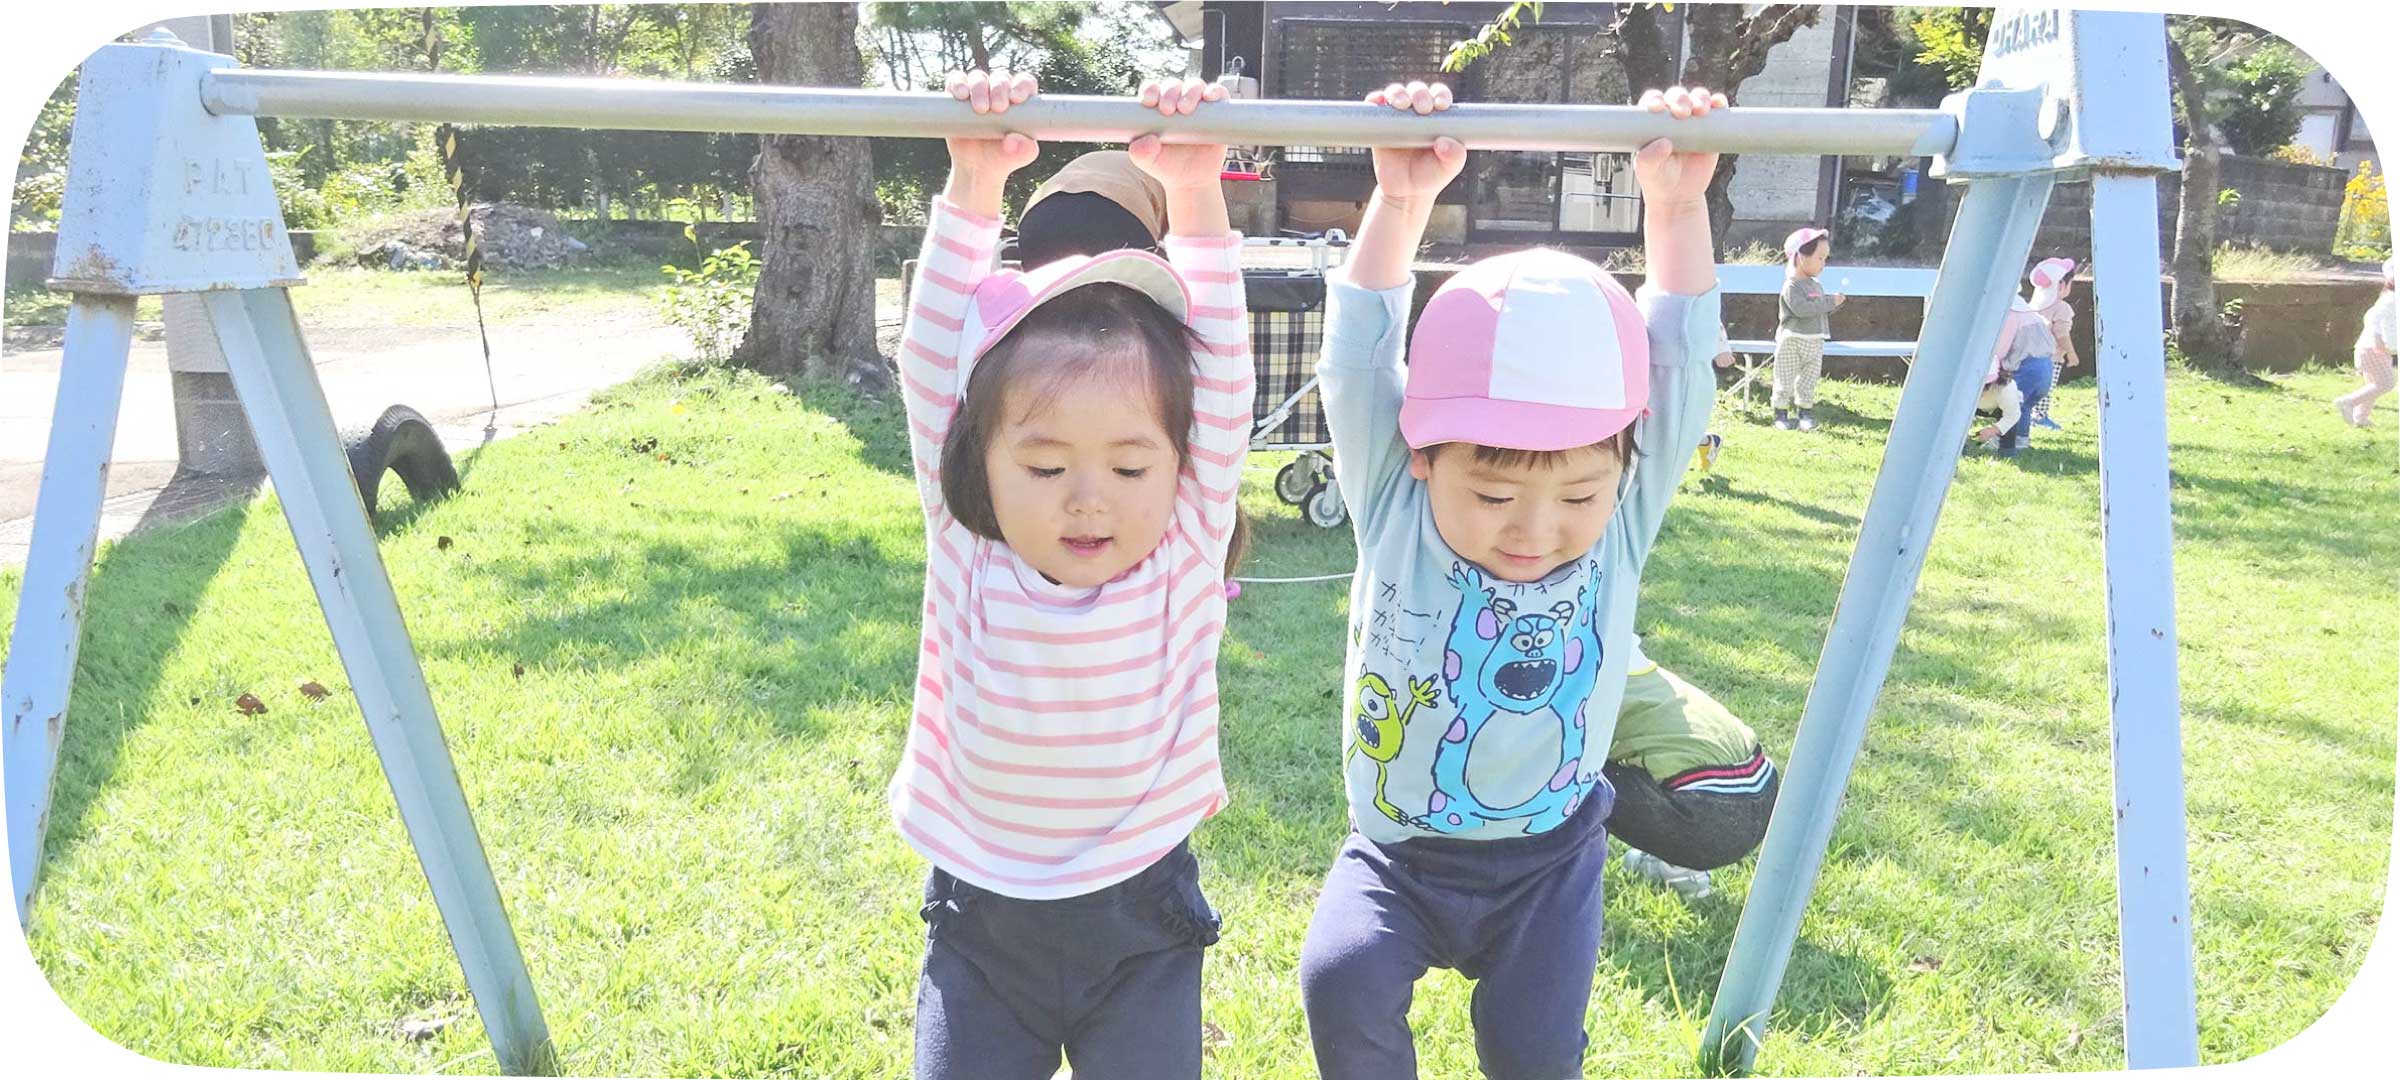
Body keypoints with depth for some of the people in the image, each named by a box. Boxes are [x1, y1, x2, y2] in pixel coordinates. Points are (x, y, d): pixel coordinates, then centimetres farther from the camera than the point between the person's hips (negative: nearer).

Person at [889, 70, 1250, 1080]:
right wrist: (973, 189, -23)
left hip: (1142, 927, 0)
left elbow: (1219, 373, -18)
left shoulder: (1185, 558, -13)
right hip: (979, 928, 1)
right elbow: (934, 358, -16)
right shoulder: (967, 558, -13)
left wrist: (1196, 199, -26)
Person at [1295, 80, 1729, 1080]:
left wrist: (1676, 208, -19)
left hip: (1547, 859, 1)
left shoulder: (1622, 527, -11)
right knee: (1341, 985, -20)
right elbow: (1359, 360, -20)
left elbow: (1679, 365, -12)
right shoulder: (1395, 515, -15)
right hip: (1397, 854, -1)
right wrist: (1399, 204, -26)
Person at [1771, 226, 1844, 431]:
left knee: (1809, 381, 10)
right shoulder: (1792, 286, -14)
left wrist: (1835, 302, 0)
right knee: (1786, 380, -1)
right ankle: (1781, 414, 9)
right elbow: (1801, 308, -27)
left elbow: (1823, 310, 20)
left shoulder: (1816, 286, 13)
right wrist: (1829, 303, -24)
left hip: (1815, 343, 7)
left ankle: (1805, 413, 19)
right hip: (1792, 342, -7)